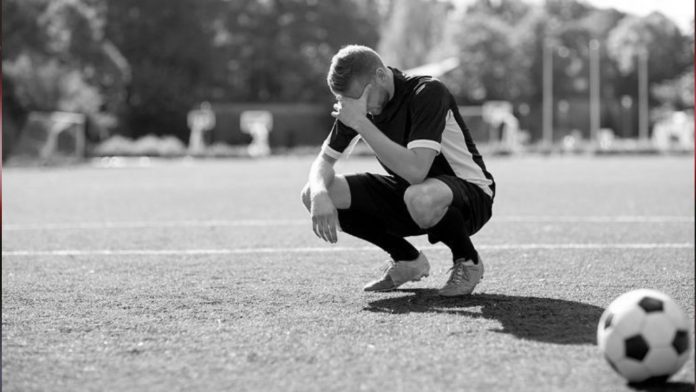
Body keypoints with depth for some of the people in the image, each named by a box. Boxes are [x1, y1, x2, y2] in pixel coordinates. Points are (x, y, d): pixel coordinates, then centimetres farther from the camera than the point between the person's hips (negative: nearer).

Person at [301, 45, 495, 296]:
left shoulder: (428, 93, -26)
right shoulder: (357, 104, -5)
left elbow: (415, 171, -38)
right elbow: (324, 160, 1)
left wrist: (361, 123, -36)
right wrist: (319, 193, -23)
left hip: (471, 193, -7)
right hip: (406, 191, 7)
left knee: (420, 198, -43)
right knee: (312, 194, -8)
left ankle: (467, 261, -9)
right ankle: (407, 260, 8)